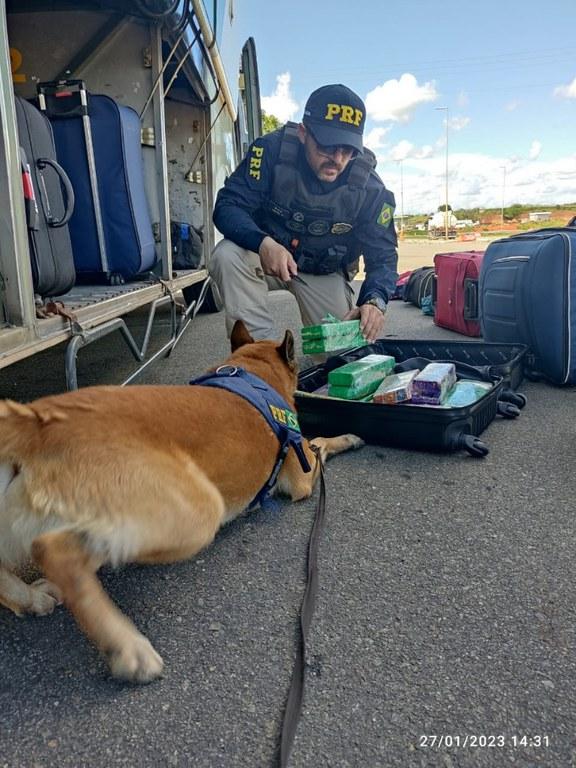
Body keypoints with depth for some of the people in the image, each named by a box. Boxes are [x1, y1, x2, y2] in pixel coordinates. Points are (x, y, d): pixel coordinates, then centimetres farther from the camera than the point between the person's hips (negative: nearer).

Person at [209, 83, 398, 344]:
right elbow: (228, 205, -25)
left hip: (324, 273, 1)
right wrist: (263, 243, -48)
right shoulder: (272, 150, -23)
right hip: (264, 254, -1)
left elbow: (382, 257, -16)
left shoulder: (370, 188, -19)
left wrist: (375, 301, -40)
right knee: (228, 256, -34)